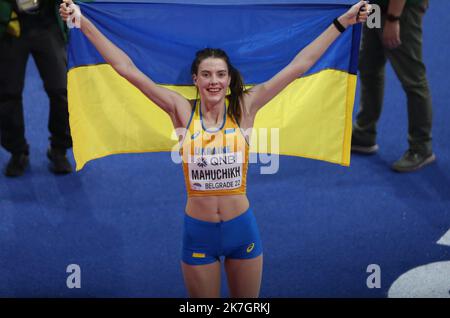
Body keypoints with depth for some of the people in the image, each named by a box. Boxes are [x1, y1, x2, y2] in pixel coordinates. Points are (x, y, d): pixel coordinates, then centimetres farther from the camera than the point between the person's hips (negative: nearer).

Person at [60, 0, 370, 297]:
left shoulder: (243, 108, -6)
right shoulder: (182, 111, -7)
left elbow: (300, 64, -5)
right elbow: (127, 68, -10)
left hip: (243, 229, 1)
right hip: (198, 232, -1)